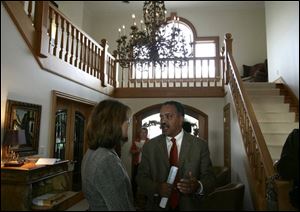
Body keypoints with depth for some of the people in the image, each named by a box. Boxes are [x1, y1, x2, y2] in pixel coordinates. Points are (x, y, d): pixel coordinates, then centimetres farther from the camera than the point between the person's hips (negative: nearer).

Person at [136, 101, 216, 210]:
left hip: (189, 206, 0)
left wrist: (198, 186, -27)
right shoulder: (149, 146, -4)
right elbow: (141, 177, -3)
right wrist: (156, 188, -22)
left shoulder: (200, 145, -8)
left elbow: (210, 178, -6)